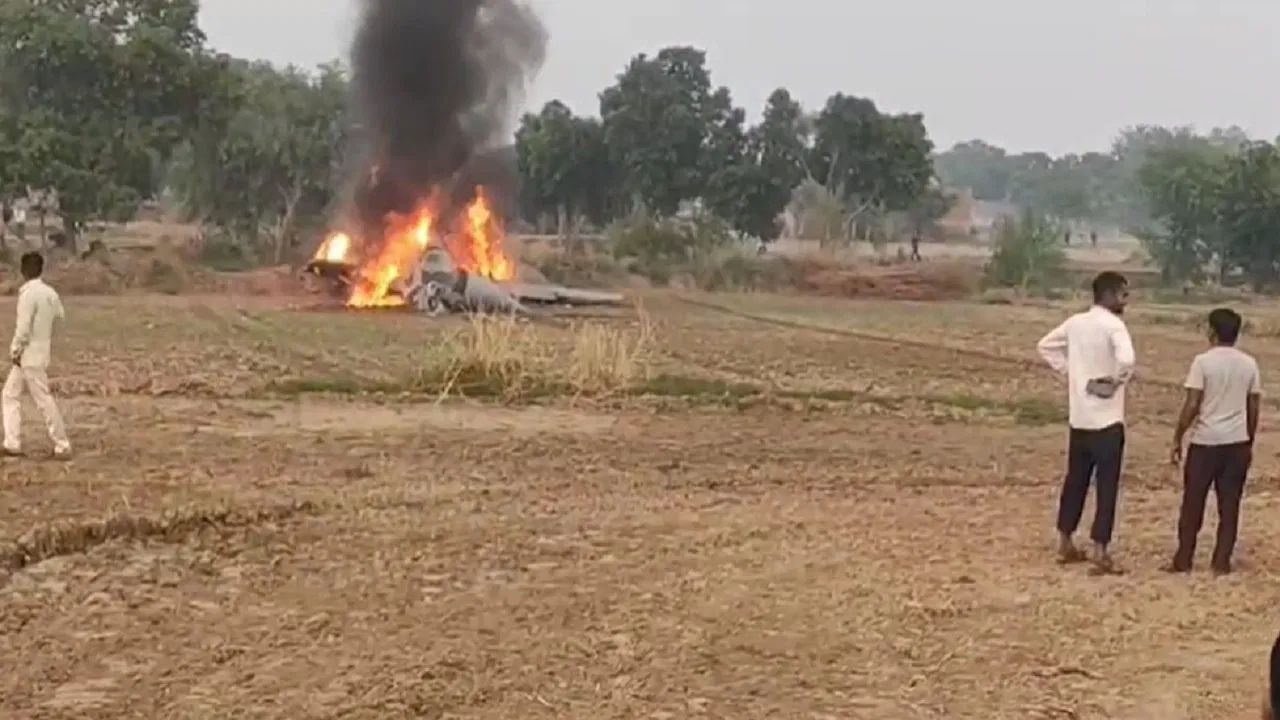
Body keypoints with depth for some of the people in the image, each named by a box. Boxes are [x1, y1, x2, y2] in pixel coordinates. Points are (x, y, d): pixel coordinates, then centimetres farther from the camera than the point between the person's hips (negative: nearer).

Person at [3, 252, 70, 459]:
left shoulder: (28, 294, -17)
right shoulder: (50, 293, 6)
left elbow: (23, 327, -20)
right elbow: (60, 316, 11)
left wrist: (14, 351, -8)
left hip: (29, 354, -9)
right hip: (42, 349, 9)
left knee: (43, 400, -4)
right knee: (10, 395, 14)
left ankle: (62, 446, 0)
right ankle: (13, 444, 12)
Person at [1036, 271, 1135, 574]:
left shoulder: (1075, 322, 6)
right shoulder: (1113, 325, -15)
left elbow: (1045, 346, 18)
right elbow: (1126, 359, -32)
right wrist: (1115, 382, -14)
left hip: (1079, 417, 7)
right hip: (1106, 419, -7)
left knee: (1075, 480, 17)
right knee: (1107, 486, -1)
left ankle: (1065, 544, 24)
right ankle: (1100, 552, -2)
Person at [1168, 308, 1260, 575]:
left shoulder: (1203, 361, -10)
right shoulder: (1249, 364, 4)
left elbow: (1191, 406, -12)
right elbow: (1253, 408, 8)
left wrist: (1177, 438, -3)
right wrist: (1249, 443, 18)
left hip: (1205, 442, -3)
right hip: (1237, 443, 4)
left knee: (1193, 503, 7)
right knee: (1229, 505, 8)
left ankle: (1183, 560, 12)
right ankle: (1222, 562, 9)